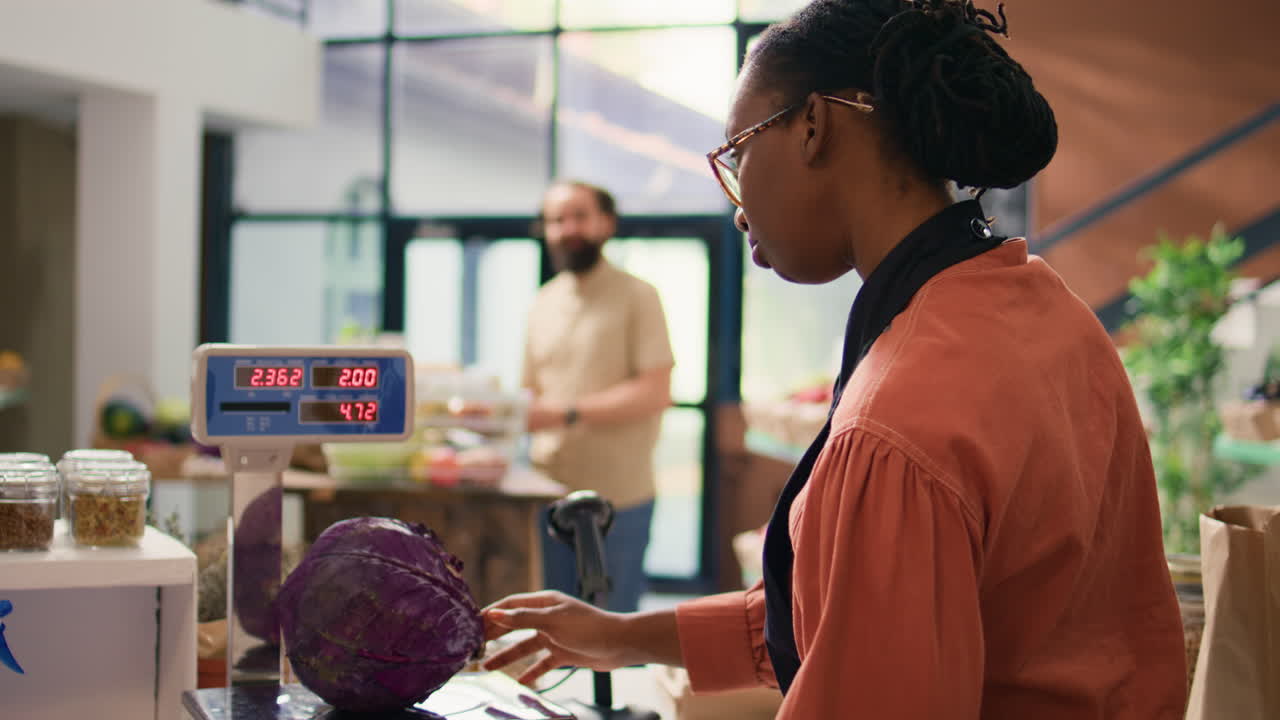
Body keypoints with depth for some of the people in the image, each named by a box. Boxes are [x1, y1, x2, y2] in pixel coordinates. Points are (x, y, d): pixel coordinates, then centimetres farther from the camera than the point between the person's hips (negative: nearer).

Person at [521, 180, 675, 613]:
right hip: (550, 494, 5)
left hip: (616, 497, -5)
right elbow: (535, 393, 17)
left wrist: (568, 412, -19)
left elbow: (655, 393, -13)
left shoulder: (636, 297, -3)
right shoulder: (543, 304, 15)